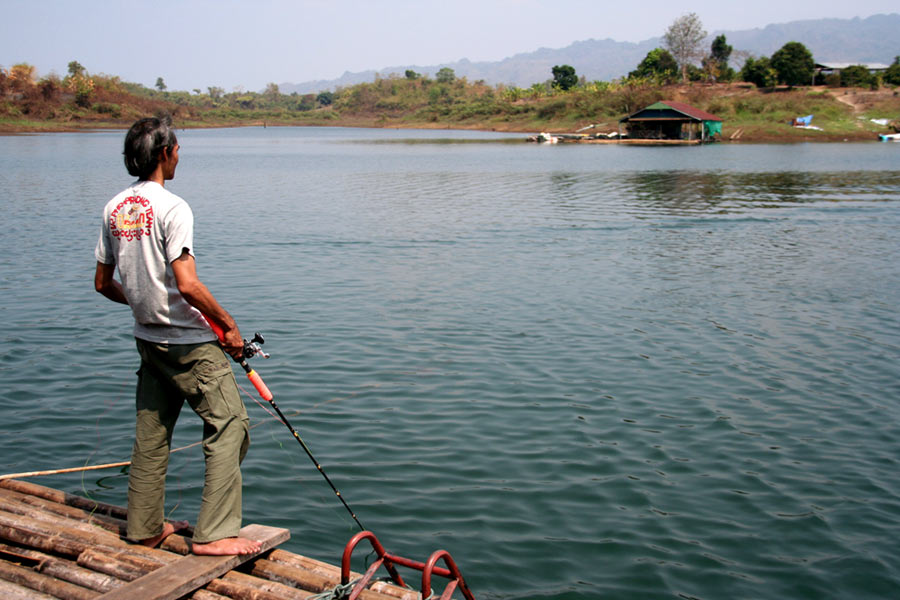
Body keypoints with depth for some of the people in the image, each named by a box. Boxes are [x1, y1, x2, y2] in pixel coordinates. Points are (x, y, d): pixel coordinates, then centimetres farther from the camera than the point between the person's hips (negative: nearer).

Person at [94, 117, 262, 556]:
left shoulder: (115, 209, 6)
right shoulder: (171, 208, -18)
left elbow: (103, 282, 12)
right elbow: (187, 285, -25)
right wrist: (229, 325, -13)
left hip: (148, 338, 8)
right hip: (189, 342, -8)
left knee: (151, 432, 17)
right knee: (229, 425, -1)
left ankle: (145, 527, 27)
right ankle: (214, 534, -2)